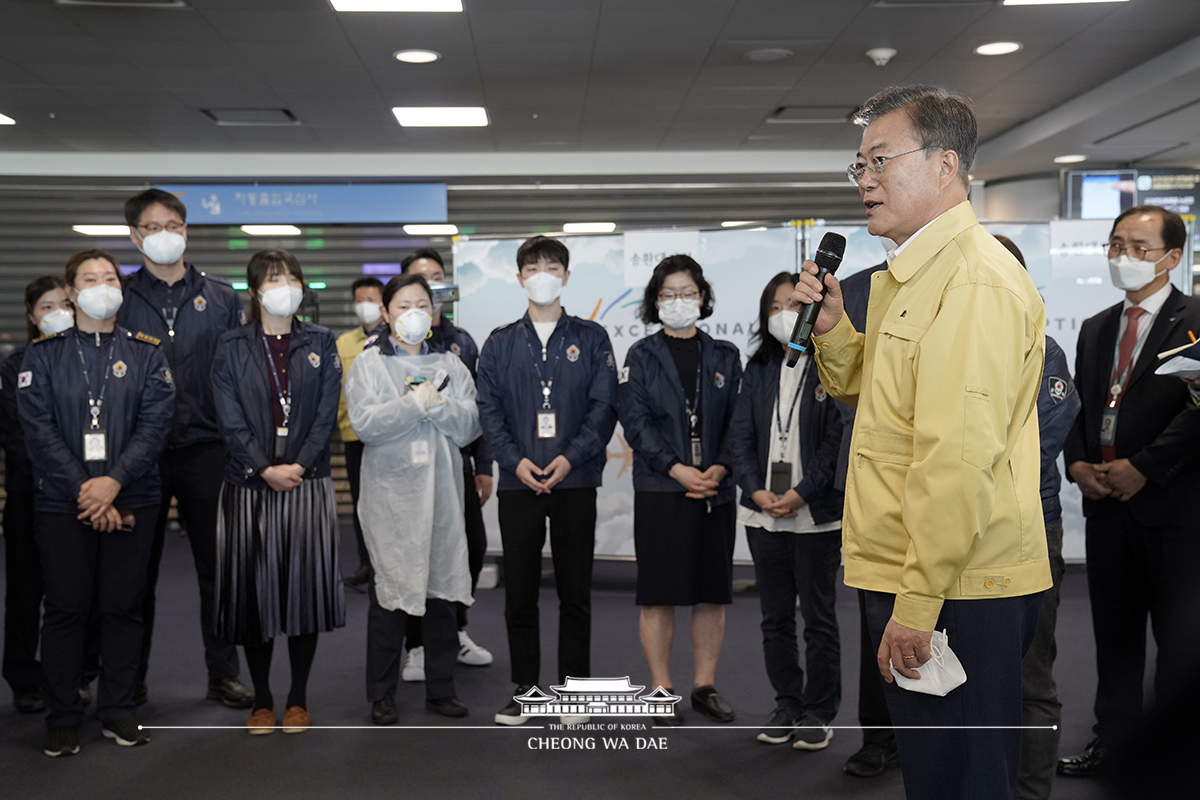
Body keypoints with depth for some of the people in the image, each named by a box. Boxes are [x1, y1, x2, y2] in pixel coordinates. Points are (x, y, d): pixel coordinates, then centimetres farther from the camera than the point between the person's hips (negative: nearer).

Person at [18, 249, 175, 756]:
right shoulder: (43, 354, 5)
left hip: (131, 501, 1)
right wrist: (82, 490, -14)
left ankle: (118, 711, 17)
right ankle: (62, 718, 15)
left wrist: (114, 480, -16)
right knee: (66, 608, 3)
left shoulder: (145, 352, 7)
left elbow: (155, 423, -3)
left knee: (123, 605, 5)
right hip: (61, 503, -1)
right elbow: (38, 429, -4)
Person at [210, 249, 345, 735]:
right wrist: (266, 469, -13)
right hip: (249, 486, 0)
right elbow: (230, 420, -2)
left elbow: (326, 413, 1)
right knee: (254, 589, 2)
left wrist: (298, 465, -11)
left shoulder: (321, 344, 8)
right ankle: (261, 700, 15)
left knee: (306, 586, 1)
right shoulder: (231, 348, 5)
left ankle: (298, 699, 13)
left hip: (308, 483, 0)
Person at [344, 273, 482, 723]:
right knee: (391, 593, -3)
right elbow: (365, 423, -10)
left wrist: (439, 403, -11)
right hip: (391, 495, -3)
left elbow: (470, 427, 4)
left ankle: (441, 689, 17)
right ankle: (382, 695, 9)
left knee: (442, 590, 6)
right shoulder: (368, 364, 5)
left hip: (442, 492, 3)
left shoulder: (450, 365, 13)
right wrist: (416, 402, -12)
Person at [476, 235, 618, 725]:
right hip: (518, 482, 1)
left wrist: (570, 456, -12)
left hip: (575, 481, -1)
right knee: (519, 589, 5)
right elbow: (489, 409, 5)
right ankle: (524, 689, 16)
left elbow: (604, 406, 1)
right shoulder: (500, 344, 10)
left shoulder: (590, 339, 7)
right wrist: (516, 460, -10)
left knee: (575, 591, 4)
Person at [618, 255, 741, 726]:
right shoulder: (642, 356, 3)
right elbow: (636, 422, -5)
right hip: (659, 492, -2)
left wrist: (720, 468, -11)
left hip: (715, 491, 3)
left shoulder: (724, 357, 11)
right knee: (659, 594, 0)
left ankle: (705, 685, 19)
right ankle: (662, 691, 10)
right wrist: (678, 469, -16)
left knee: (713, 593, 6)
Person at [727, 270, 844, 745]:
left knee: (818, 616, 3)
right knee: (775, 616, 11)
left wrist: (802, 493, -16)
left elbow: (836, 440, -10)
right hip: (763, 511, 5)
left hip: (816, 513, -5)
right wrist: (756, 490, -6)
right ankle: (786, 705, 23)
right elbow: (741, 435, 8)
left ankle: (819, 711, 14)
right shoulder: (758, 370, 11)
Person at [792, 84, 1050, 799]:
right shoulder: (909, 273, 15)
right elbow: (866, 389, 25)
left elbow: (961, 457, -24)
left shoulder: (977, 280, -18)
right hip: (908, 578, 10)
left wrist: (917, 601, -23)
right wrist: (832, 327, 5)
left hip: (959, 592, -10)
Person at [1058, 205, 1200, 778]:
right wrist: (1077, 463, 0)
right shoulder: (1096, 328, 17)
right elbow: (1076, 406, 17)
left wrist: (1143, 467, -17)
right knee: (1114, 630, 13)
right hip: (1105, 502, 6)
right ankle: (1114, 738, 24)